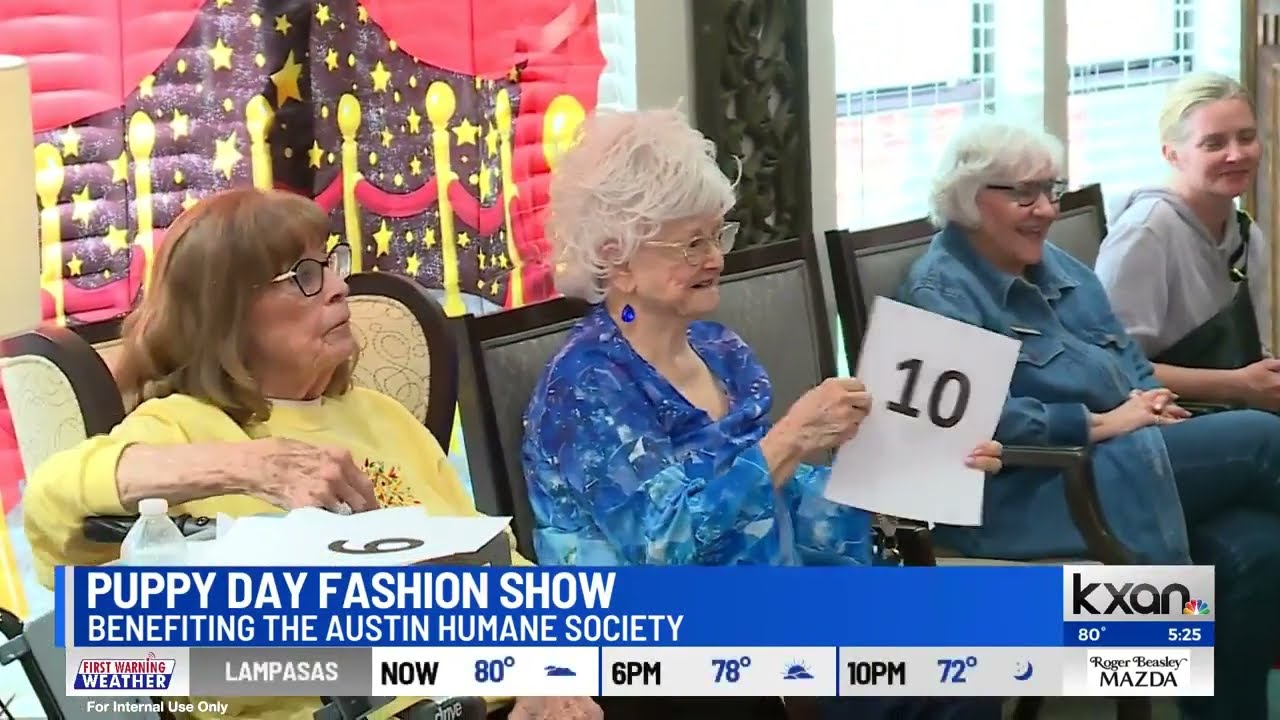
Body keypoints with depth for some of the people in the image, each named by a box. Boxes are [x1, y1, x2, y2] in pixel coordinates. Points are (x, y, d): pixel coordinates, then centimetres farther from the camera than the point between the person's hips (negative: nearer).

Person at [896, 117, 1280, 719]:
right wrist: (1103, 423, -18)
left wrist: (1151, 402, -5)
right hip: (1027, 495, -8)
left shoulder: (1057, 266, 19)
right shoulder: (941, 289, -8)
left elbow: (1129, 358, 19)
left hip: (1113, 465, 8)